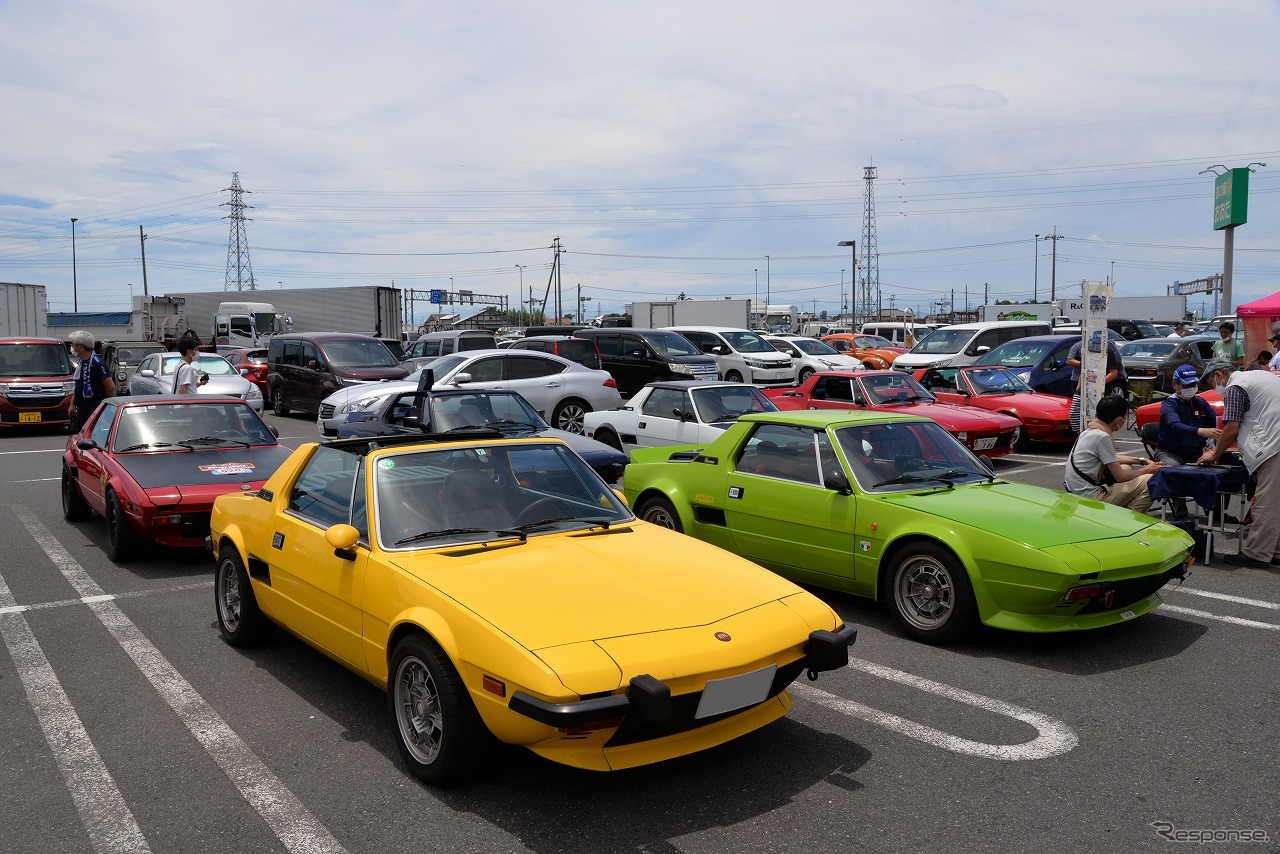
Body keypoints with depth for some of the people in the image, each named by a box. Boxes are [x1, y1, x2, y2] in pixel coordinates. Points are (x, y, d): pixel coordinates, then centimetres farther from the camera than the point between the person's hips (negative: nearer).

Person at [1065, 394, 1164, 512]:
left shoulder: (1089, 431, 9)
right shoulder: (1102, 437, -18)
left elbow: (1112, 458, 28)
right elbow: (1120, 476, -13)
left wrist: (1141, 460, 22)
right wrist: (1146, 470, 3)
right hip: (1090, 499, -10)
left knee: (1127, 467, 26)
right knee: (1149, 481, -11)